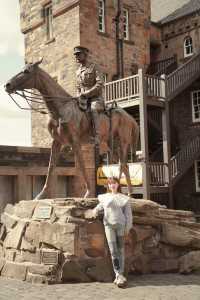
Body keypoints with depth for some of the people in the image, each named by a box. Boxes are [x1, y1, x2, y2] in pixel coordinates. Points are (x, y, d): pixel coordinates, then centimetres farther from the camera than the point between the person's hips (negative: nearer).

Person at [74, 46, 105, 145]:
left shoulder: (93, 67, -3)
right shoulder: (78, 71, 16)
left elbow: (100, 84, -15)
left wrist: (86, 93, -19)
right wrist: (79, 96, 5)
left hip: (95, 98, -7)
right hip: (83, 99, 7)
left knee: (93, 110, -36)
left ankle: (96, 137, -41)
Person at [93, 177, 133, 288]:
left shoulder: (124, 198, 5)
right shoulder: (105, 197, 10)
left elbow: (128, 214, 4)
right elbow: (101, 204, 30)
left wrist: (128, 227, -5)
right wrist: (96, 210, 9)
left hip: (120, 225, 0)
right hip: (109, 225, 0)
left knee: (120, 250, 1)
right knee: (113, 250, -11)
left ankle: (119, 275, 6)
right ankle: (119, 275, -8)